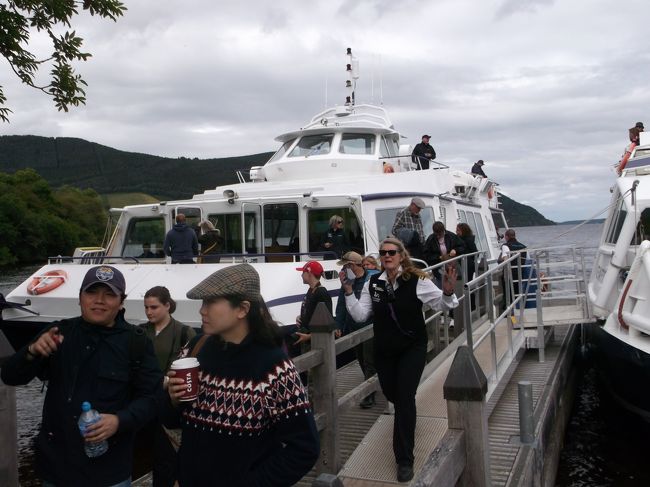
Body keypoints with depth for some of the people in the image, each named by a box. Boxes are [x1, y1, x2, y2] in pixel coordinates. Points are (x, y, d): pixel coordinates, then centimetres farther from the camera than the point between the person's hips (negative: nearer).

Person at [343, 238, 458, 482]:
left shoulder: (417, 280, -14)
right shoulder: (372, 283, -3)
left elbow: (440, 304, -8)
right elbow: (360, 315, -4)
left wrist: (448, 292, -29)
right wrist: (349, 293, -14)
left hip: (412, 348, -4)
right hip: (384, 350, 4)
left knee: (405, 397, -11)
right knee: (391, 393, 18)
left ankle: (404, 459, 2)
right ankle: (405, 417, 57)